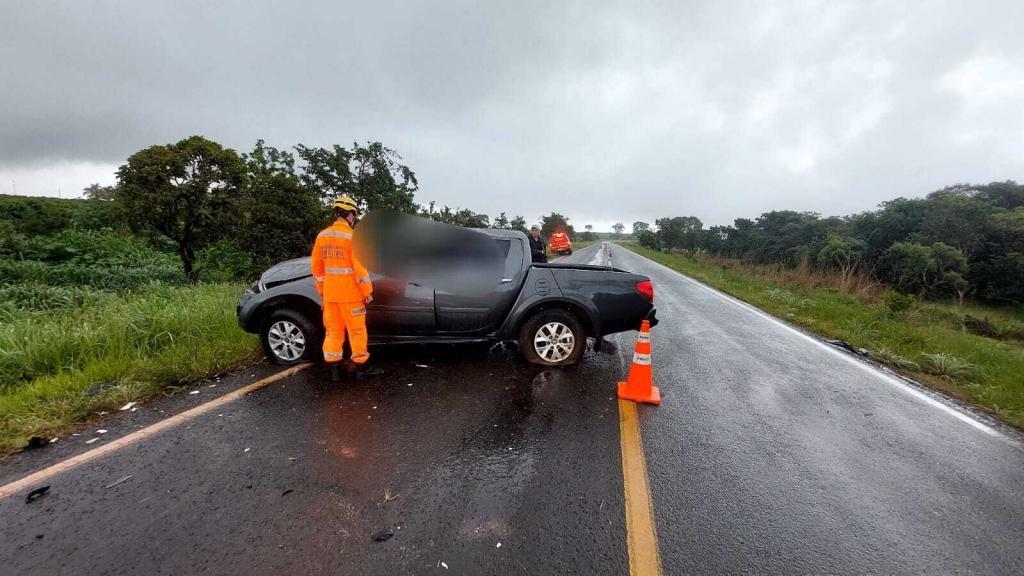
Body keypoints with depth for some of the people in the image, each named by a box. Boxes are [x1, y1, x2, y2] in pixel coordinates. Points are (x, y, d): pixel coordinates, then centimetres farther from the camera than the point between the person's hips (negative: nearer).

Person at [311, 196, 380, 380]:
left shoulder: (322, 236, 6)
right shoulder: (351, 237, -14)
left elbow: (316, 267, 9)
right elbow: (360, 268, -17)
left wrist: (322, 291, 17)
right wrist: (368, 292, -8)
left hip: (330, 294, 6)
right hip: (350, 294, -6)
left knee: (333, 331, 14)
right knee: (356, 331, 6)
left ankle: (334, 368, 20)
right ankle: (360, 366, 15)